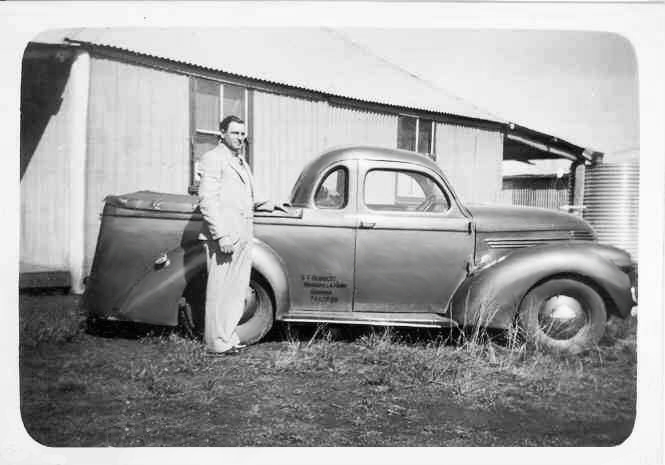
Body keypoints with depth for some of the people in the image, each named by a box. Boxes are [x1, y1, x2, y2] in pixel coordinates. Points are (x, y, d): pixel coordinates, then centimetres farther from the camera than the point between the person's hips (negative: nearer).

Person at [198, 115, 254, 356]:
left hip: (243, 236, 9)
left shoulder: (241, 162, 22)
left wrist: (247, 234, 19)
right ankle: (217, 343, 2)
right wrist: (221, 235, -21)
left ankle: (230, 338, 20)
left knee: (236, 291, 12)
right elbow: (207, 200, -14)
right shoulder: (213, 158, -6)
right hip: (224, 237, -9)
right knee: (220, 291, -4)